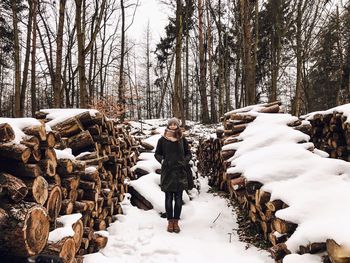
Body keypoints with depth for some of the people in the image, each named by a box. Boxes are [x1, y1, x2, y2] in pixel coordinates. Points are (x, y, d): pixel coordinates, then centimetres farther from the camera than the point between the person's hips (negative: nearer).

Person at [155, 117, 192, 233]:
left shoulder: (182, 139, 5)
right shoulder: (162, 140, 2)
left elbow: (188, 153, 13)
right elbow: (157, 154, 11)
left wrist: (185, 161, -3)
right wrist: (162, 160, -5)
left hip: (180, 172, 1)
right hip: (167, 172, -1)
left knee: (178, 198, 5)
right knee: (169, 198, 4)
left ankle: (176, 221, 16)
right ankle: (170, 221, 17)